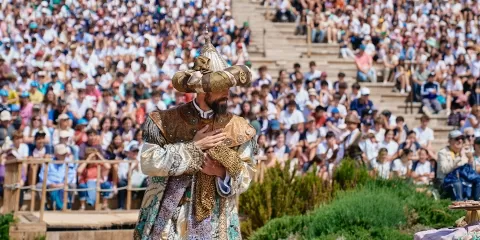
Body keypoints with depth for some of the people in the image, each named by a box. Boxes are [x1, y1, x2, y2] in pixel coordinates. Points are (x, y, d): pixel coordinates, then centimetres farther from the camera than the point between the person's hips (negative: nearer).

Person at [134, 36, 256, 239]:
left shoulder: (240, 129, 2)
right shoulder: (165, 122, -3)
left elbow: (246, 175, 4)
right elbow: (148, 162, -13)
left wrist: (224, 173, -18)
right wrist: (194, 147, -12)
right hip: (169, 221, -1)